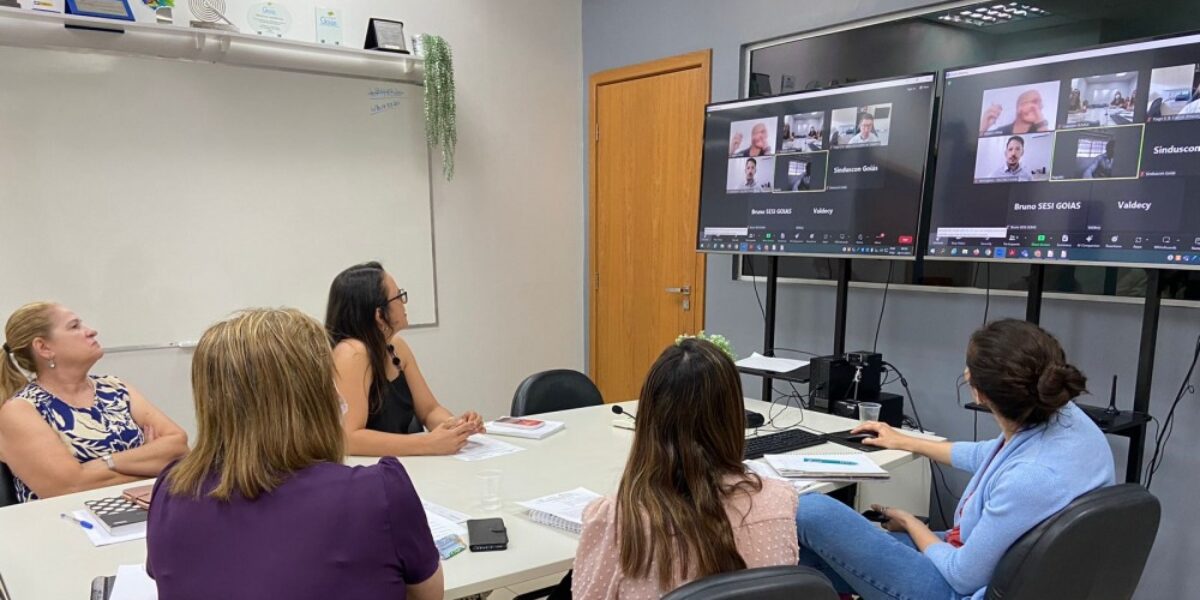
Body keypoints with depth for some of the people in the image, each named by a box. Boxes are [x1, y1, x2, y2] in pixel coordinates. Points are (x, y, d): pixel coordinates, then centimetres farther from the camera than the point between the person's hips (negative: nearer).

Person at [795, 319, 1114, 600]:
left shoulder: (1030, 479, -36)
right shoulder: (1062, 415, -9)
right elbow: (984, 456, 13)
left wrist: (910, 522, -2)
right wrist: (904, 441, 28)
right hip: (979, 554, 9)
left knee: (810, 512, -6)